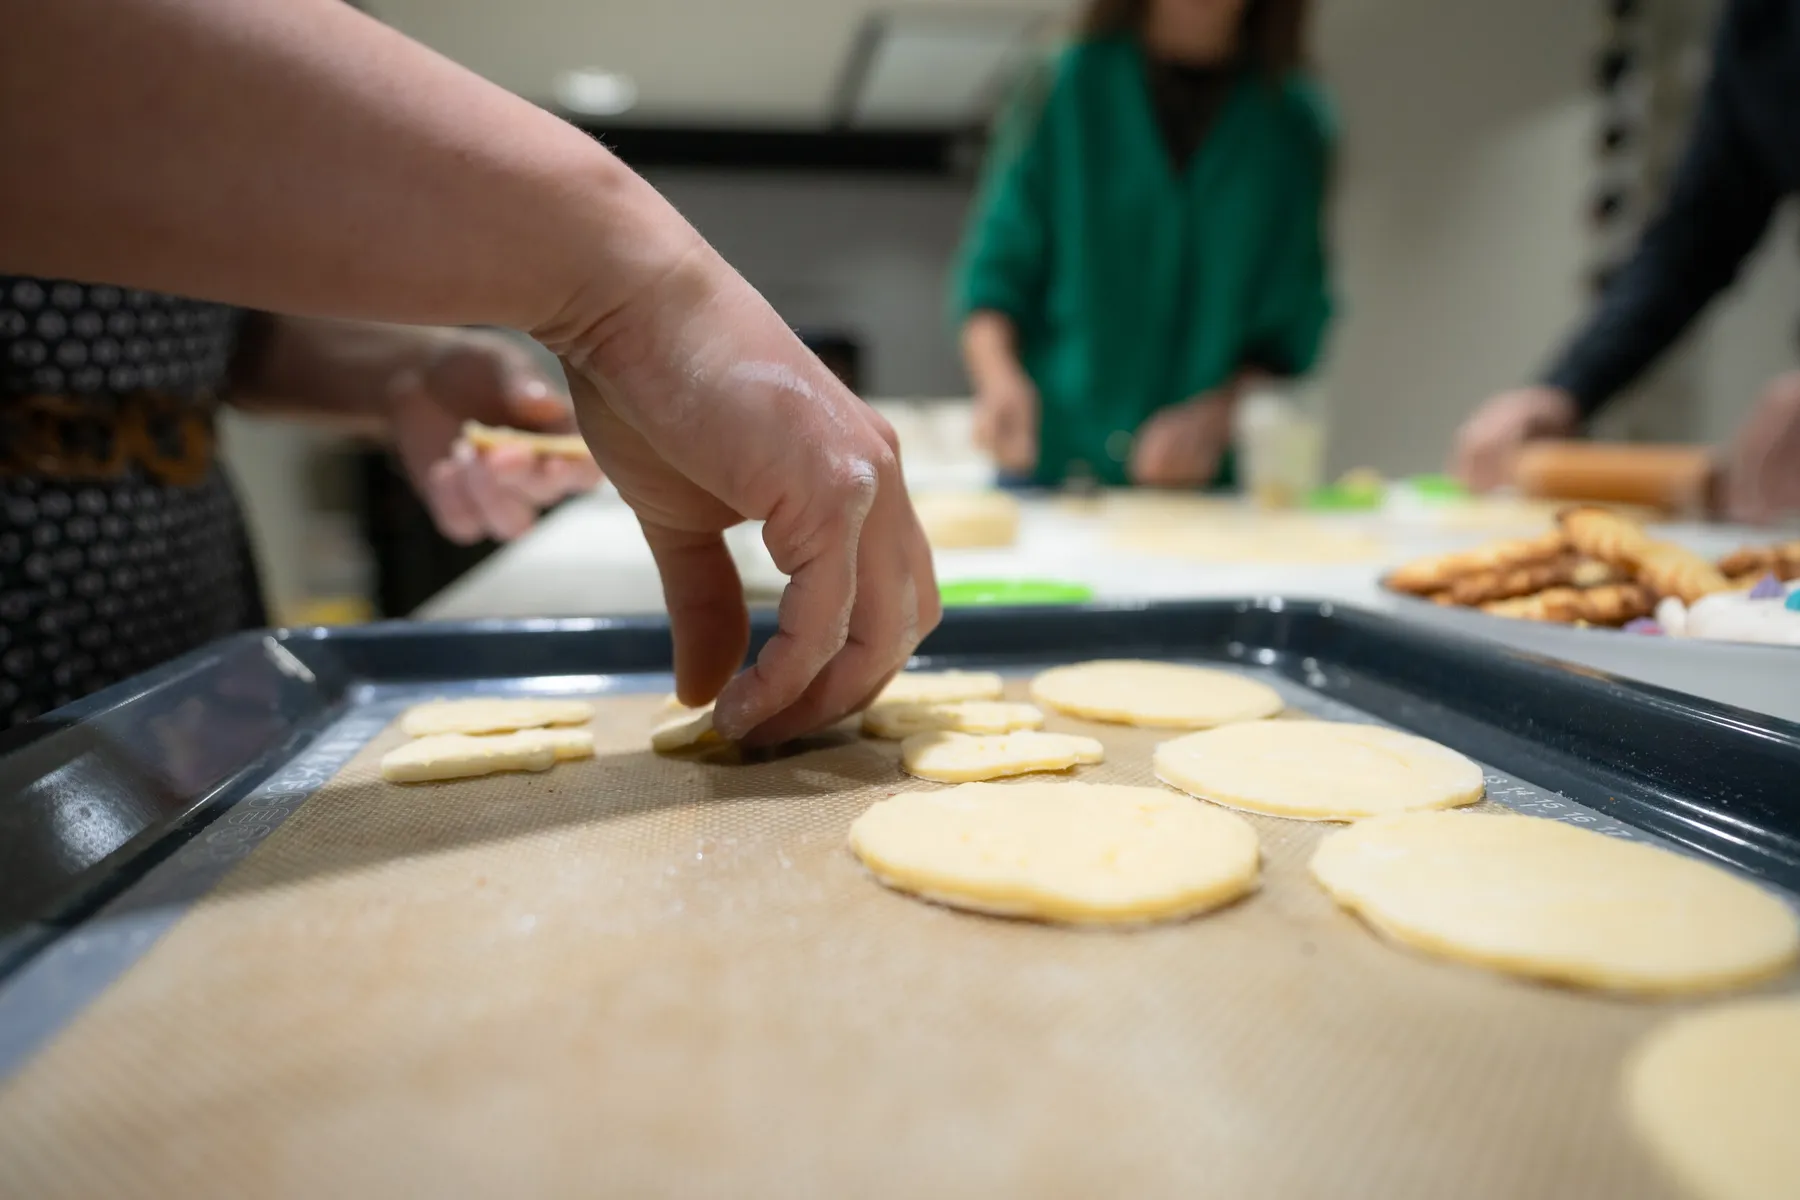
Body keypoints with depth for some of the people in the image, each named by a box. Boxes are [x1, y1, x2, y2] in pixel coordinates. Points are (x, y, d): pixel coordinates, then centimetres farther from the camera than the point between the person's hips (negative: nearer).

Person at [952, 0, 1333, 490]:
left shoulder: (1293, 119, 3)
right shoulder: (1066, 87, 0)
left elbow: (1294, 326, 2)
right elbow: (994, 271, -1)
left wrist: (1215, 417, -15)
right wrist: (1000, 378, -20)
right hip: (1049, 461, -1)